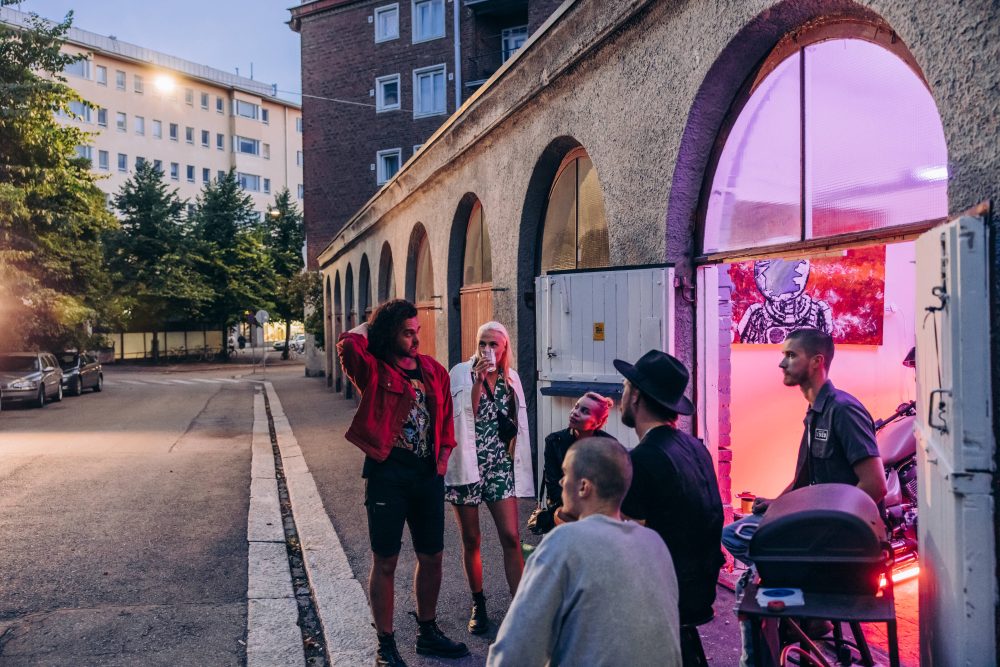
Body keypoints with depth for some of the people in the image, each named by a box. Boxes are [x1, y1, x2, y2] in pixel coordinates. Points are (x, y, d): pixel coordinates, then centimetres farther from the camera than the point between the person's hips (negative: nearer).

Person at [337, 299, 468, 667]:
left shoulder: (434, 371, 7)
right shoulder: (374, 371, -7)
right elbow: (348, 344, -28)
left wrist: (442, 459, 5)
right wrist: (371, 325, -9)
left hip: (428, 475, 5)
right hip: (387, 474, -5)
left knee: (432, 557, 15)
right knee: (385, 562, 5)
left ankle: (428, 633, 34)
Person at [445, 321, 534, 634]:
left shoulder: (511, 378, 7)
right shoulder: (462, 373, -4)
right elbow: (464, 415, -15)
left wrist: (515, 458, 11)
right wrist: (477, 380, -21)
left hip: (500, 466, 2)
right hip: (467, 465, -2)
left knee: (511, 537, -6)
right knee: (471, 540, 9)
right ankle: (478, 605, 26)